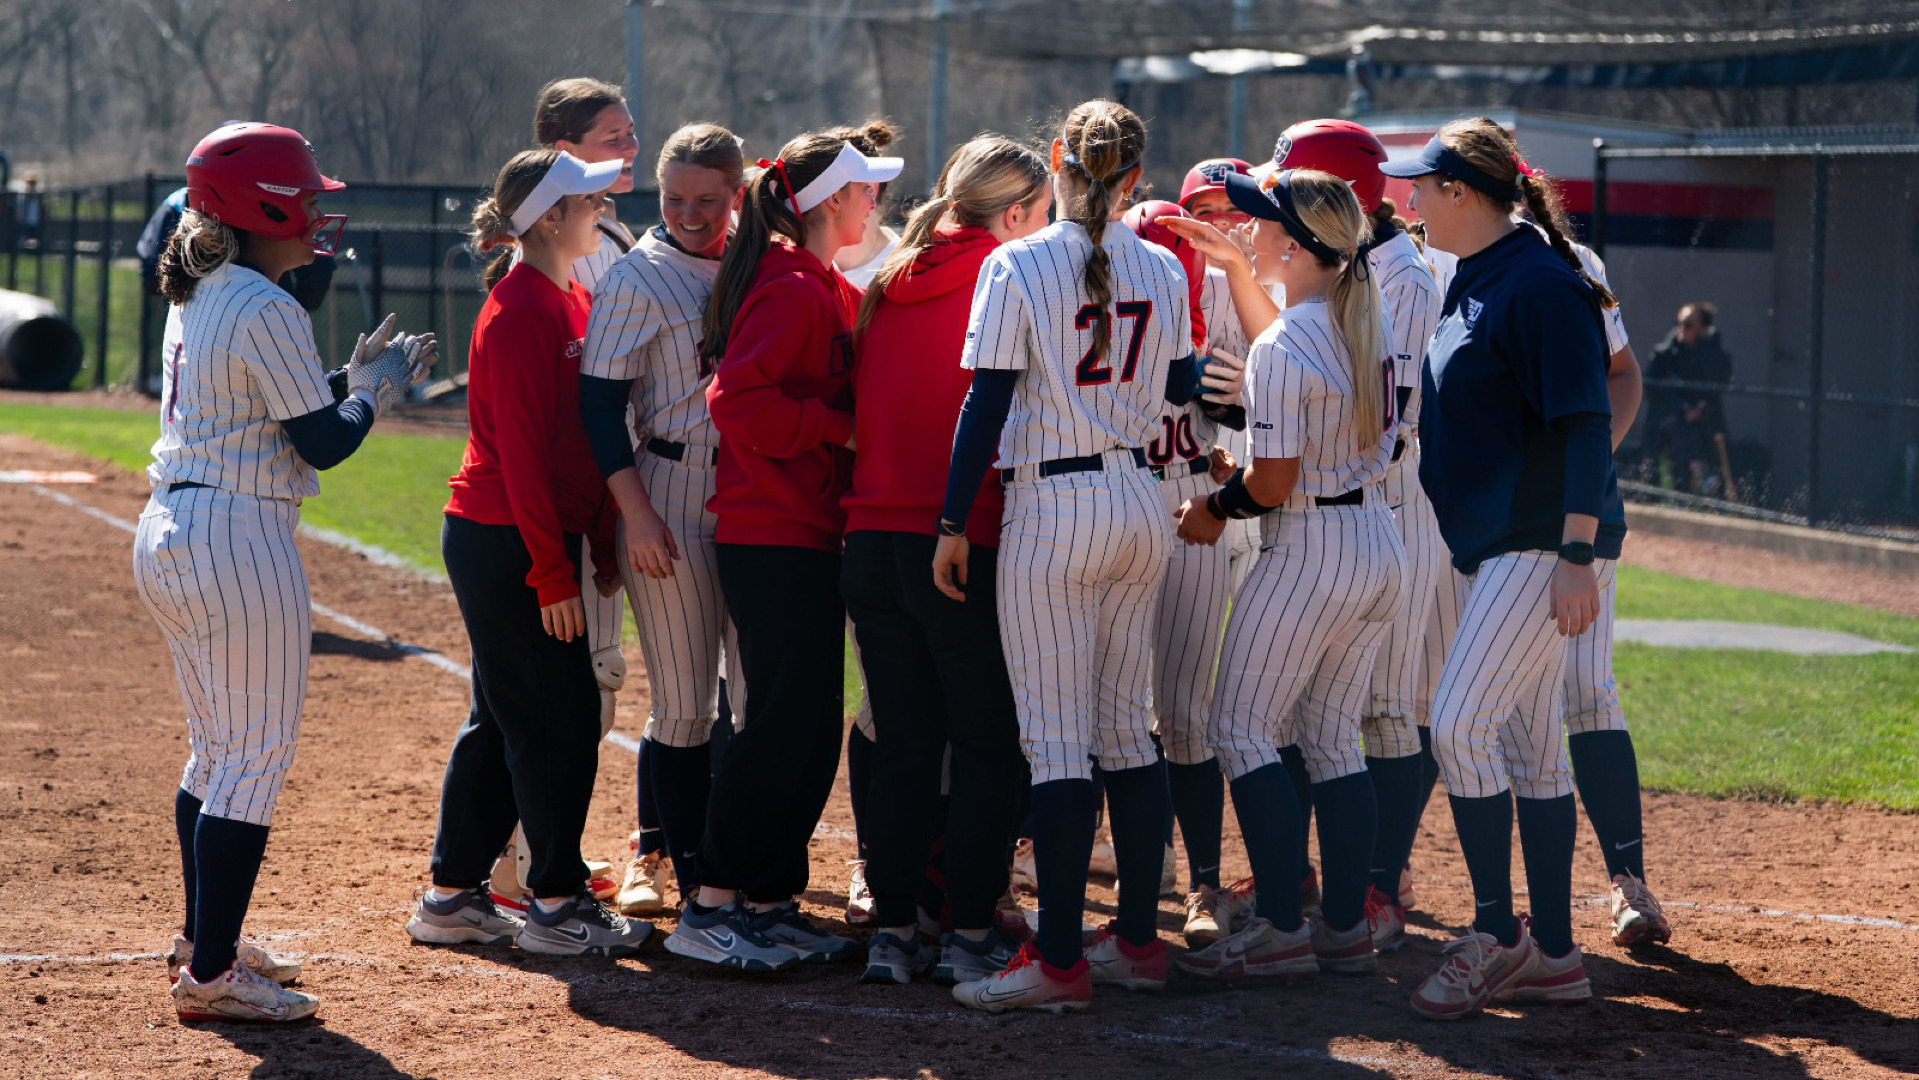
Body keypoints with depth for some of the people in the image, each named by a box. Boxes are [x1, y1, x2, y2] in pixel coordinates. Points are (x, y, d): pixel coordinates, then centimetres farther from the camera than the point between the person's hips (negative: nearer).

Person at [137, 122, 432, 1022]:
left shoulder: (196, 299, 13)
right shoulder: (265, 311, -16)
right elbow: (325, 444, -13)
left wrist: (356, 374, 18)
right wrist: (379, 385, 4)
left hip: (168, 534, 10)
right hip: (239, 541, -10)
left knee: (216, 751, 20)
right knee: (257, 757, -5)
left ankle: (205, 942, 28)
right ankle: (210, 974, -6)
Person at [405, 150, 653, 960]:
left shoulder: (568, 302, 13)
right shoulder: (519, 312, -17)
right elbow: (520, 453, -20)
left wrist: (602, 543, 15)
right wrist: (553, 574, -20)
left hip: (496, 538, 10)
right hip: (507, 545, -10)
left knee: (504, 720, 13)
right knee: (559, 716, -4)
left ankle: (452, 898, 20)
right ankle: (556, 906, 3)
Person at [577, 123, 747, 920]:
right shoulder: (637, 277, -4)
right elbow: (600, 405, -8)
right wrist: (635, 512, -16)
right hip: (673, 493, -5)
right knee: (685, 703, -4)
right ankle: (694, 878, 5)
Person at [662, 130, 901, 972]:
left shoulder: (827, 292, 18)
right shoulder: (790, 289, -13)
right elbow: (736, 397, -24)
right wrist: (838, 427, -18)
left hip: (810, 538, 10)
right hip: (775, 540, -10)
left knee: (810, 729, 10)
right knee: (784, 722, -9)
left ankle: (772, 902, 15)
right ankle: (711, 907, -6)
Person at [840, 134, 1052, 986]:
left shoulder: (886, 286, 12)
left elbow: (855, 406, 15)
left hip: (873, 542, 6)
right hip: (968, 547, -6)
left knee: (902, 745, 11)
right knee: (987, 745, 3)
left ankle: (893, 930, 11)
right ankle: (970, 935, 1)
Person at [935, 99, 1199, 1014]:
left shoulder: (1018, 267, -10)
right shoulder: (1162, 271, 4)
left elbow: (987, 402, -11)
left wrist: (953, 522, -6)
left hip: (1053, 510, -5)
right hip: (1141, 508, 5)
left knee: (1056, 738, -5)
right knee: (1127, 726, 13)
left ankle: (1060, 961, -8)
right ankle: (1139, 938, 16)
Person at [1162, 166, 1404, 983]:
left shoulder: (1282, 347, -20)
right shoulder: (1369, 320, 6)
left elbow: (1274, 480, -20)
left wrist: (1216, 508, -3)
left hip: (1309, 554, -9)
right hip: (1379, 546, 9)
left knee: (1241, 730, -1)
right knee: (1331, 738, 14)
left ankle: (1281, 929, -7)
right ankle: (1346, 927, 13)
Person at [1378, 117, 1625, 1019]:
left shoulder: (1540, 285, -15)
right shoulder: (1474, 283, 14)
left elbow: (1584, 425, -20)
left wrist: (1577, 556, -23)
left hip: (1545, 542, -10)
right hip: (1499, 544, 10)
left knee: (1461, 725, -15)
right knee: (1527, 747, 10)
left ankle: (1496, 933, -7)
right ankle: (1551, 954, 14)